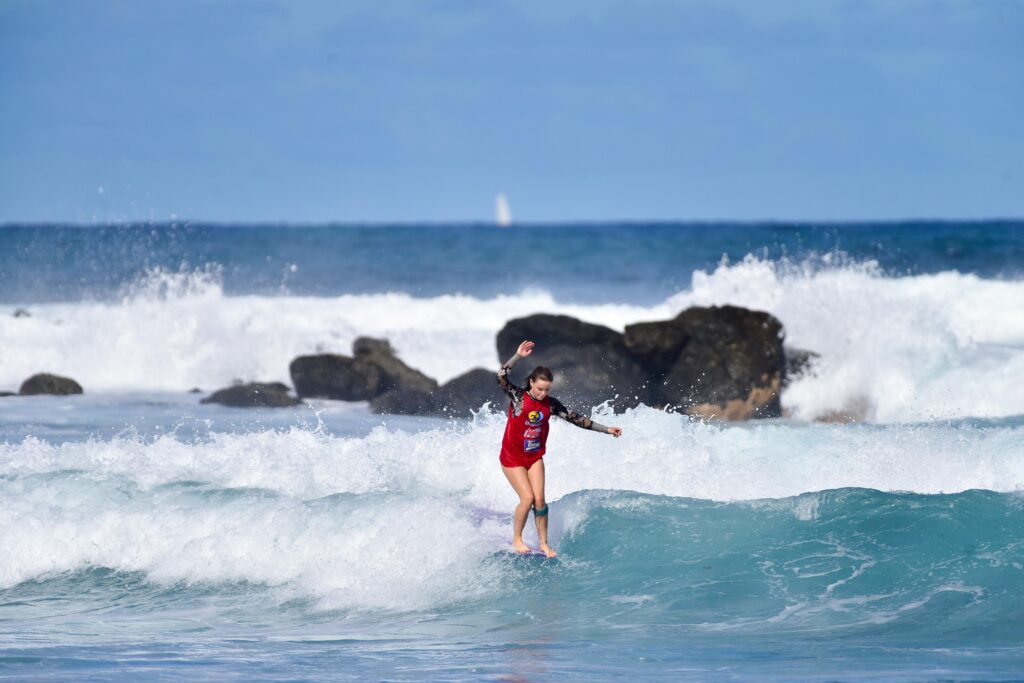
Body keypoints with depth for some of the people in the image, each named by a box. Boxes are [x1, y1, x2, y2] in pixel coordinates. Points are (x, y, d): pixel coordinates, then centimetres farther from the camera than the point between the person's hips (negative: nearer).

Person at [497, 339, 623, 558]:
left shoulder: (551, 404, -4)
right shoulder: (518, 397, -16)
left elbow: (576, 419, 1)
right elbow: (502, 376, -31)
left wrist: (606, 430, 0)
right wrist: (518, 356, -43)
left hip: (535, 457, 4)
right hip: (512, 458, -4)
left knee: (540, 500, -5)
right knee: (527, 498, -13)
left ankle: (544, 544, 7)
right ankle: (516, 540, 6)